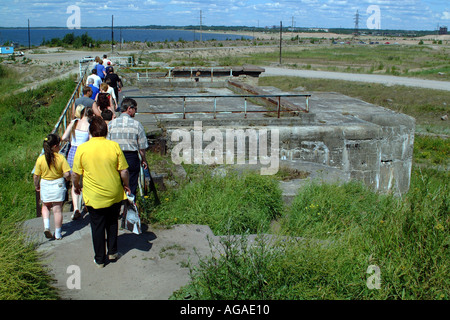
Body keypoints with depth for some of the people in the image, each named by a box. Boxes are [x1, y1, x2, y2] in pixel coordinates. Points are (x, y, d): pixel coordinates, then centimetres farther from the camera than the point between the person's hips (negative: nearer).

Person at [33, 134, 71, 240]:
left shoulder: (40, 159, -9)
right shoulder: (61, 158, -15)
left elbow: (36, 176, -3)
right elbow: (67, 174, -17)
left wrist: (36, 186, 15)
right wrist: (66, 179, 6)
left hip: (45, 185, 1)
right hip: (58, 185, -1)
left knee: (45, 207, 24)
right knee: (57, 209, 9)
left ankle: (46, 226, 5)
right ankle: (57, 234, 15)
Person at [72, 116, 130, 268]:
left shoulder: (82, 148, -11)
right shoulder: (114, 146, -10)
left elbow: (75, 174, -5)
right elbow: (124, 172, -7)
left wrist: (76, 187, 15)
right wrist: (126, 185, 11)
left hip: (93, 197, -1)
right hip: (114, 195, 1)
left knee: (97, 227, 13)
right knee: (112, 223, 22)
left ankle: (100, 259, 22)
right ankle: (112, 252, 31)